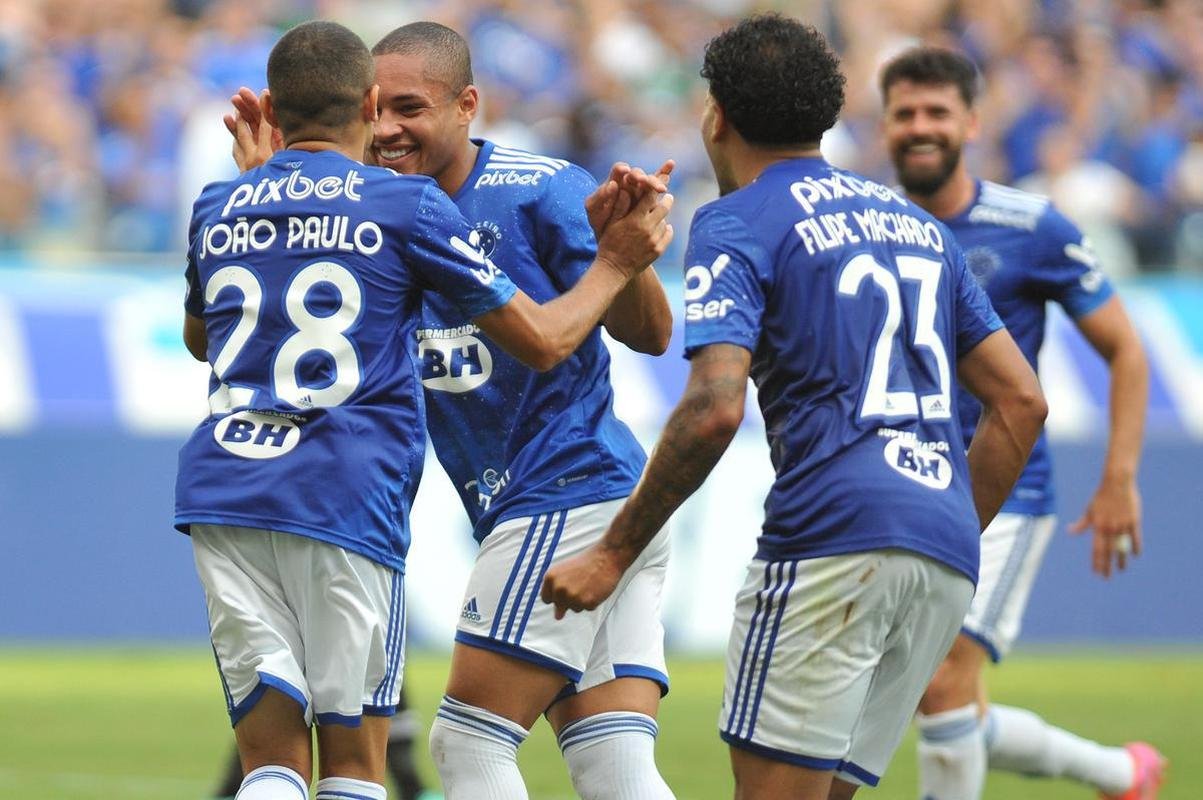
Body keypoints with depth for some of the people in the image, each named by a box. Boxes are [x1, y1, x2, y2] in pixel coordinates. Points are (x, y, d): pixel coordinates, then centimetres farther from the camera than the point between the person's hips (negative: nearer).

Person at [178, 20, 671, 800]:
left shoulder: (218, 208, 13)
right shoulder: (407, 205, 0)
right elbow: (542, 340, 3)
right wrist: (616, 262, 22)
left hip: (221, 490, 4)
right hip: (346, 499, -3)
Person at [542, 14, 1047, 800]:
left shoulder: (737, 223, 1)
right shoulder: (916, 222, 23)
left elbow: (715, 408, -13)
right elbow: (1021, 399, 20)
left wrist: (614, 553, -7)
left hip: (834, 544, -7)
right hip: (947, 563, 7)